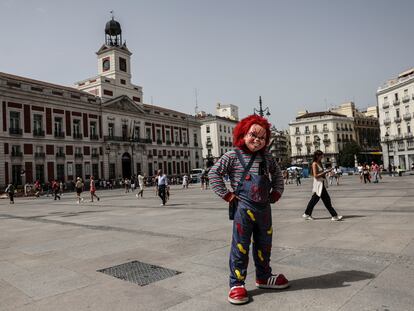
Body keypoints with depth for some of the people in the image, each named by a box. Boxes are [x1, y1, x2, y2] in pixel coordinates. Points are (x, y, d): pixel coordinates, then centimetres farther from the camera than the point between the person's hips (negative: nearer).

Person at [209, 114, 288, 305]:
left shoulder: (266, 157, 9)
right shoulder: (232, 156, -7)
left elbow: (277, 174, 24)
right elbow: (214, 173, -8)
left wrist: (277, 192, 12)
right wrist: (226, 194, -11)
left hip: (264, 208, 6)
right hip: (243, 208, -5)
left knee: (264, 245, 17)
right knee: (240, 246, 0)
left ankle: (264, 277, 36)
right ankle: (236, 284, 13)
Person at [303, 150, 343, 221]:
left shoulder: (319, 163, 14)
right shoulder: (314, 164, -13)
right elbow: (316, 175, -19)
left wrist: (326, 171, 7)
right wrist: (325, 172, -20)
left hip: (321, 184, 10)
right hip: (318, 184, -10)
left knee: (314, 200, 14)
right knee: (327, 200, -6)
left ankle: (307, 214, 22)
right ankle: (334, 216, 0)